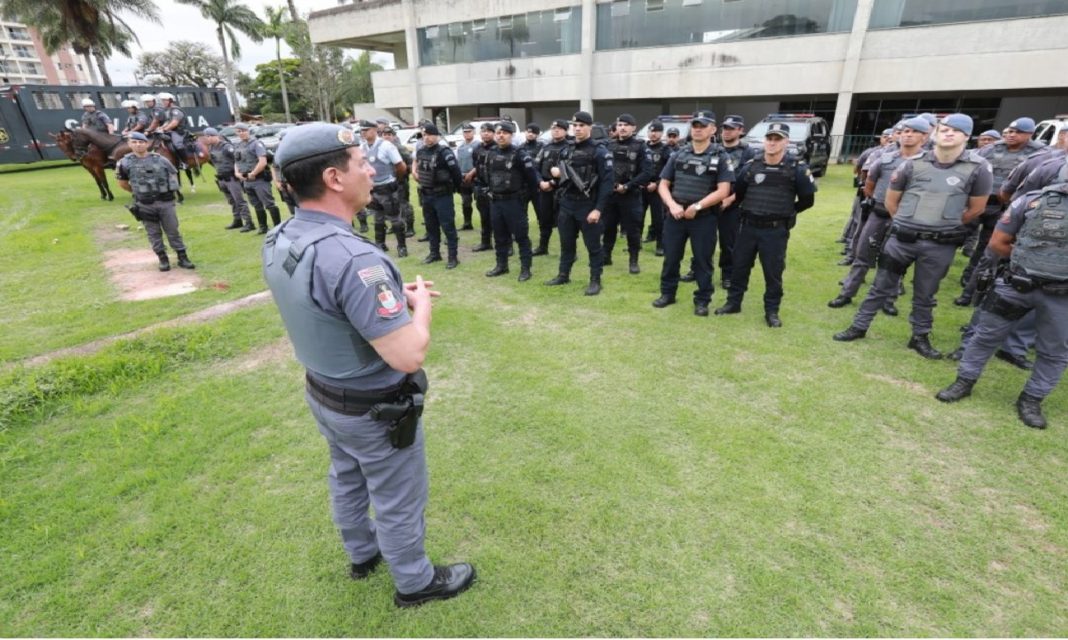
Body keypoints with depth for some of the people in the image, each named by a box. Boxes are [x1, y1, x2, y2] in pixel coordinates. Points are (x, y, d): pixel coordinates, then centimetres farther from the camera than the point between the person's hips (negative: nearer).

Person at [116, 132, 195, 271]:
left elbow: (173, 174, 16)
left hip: (166, 202, 0)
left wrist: (170, 189, 9)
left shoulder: (160, 159, 2)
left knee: (173, 231, 4)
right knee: (154, 233, 6)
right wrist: (137, 191, 14)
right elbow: (122, 182, 12)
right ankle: (163, 259, 14)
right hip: (145, 205, 0)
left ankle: (183, 258, 10)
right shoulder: (126, 162, -1)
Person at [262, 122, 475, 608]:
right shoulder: (352, 257, -35)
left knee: (347, 480, 29)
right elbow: (409, 355, -34)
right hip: (376, 408, -8)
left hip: (323, 392, 9)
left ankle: (362, 554, 55)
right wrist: (420, 303, -15)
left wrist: (393, 293, 2)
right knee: (398, 499, 15)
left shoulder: (278, 241, -5)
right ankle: (415, 582, 41)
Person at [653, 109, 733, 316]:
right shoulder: (678, 155, 8)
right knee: (670, 257, 10)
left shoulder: (721, 157, -1)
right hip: (675, 215, 3)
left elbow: (723, 191, -9)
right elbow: (663, 185, 6)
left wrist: (696, 206, -16)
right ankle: (667, 293, 26)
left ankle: (702, 300, 18)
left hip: (704, 218, -3)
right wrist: (672, 205, -12)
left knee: (703, 260, 6)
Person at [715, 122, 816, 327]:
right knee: (740, 266, 10)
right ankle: (733, 302, 25)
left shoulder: (797, 168, -6)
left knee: (773, 272, 5)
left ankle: (772, 311, 19)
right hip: (749, 226, 3)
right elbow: (738, 192, 14)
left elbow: (807, 200, 1)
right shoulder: (752, 165, 1)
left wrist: (785, 212, 7)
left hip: (776, 230, -3)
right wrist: (750, 208, 12)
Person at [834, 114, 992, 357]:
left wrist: (946, 226, 9)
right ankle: (859, 327, 18)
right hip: (902, 238, 0)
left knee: (925, 295, 12)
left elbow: (976, 209, 6)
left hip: (940, 245, 0)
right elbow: (891, 201, 8)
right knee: (881, 286, 8)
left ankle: (920, 337, 26)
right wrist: (906, 224, 10)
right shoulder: (913, 163, -2)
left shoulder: (978, 168, -3)